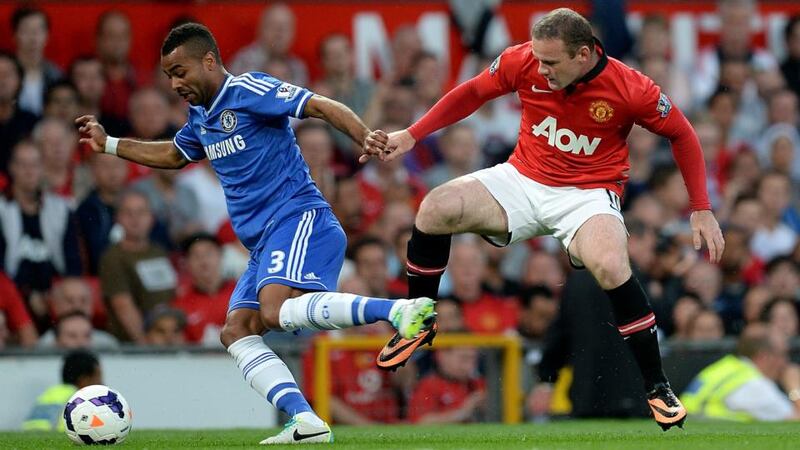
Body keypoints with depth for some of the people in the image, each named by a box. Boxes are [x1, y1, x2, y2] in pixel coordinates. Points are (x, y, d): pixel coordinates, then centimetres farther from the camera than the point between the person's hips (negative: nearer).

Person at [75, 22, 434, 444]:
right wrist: (109, 144, 36)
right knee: (236, 331, -5)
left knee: (275, 310, -32)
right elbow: (173, 155, 40)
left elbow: (321, 106, -16)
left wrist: (365, 138, -32)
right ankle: (306, 423, -18)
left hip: (297, 218, -9)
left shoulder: (249, 90, -7)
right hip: (264, 241, 9)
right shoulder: (200, 117, 19)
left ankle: (400, 309, -37)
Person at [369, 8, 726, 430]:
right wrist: (411, 135, 3)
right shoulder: (523, 61, -12)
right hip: (522, 181, 3)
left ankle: (657, 387, -19)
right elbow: (471, 93, 7)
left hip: (587, 194, -3)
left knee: (610, 266, -34)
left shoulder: (629, 89, -18)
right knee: (436, 209, -20)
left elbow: (681, 134, -2)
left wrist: (701, 210, -3)